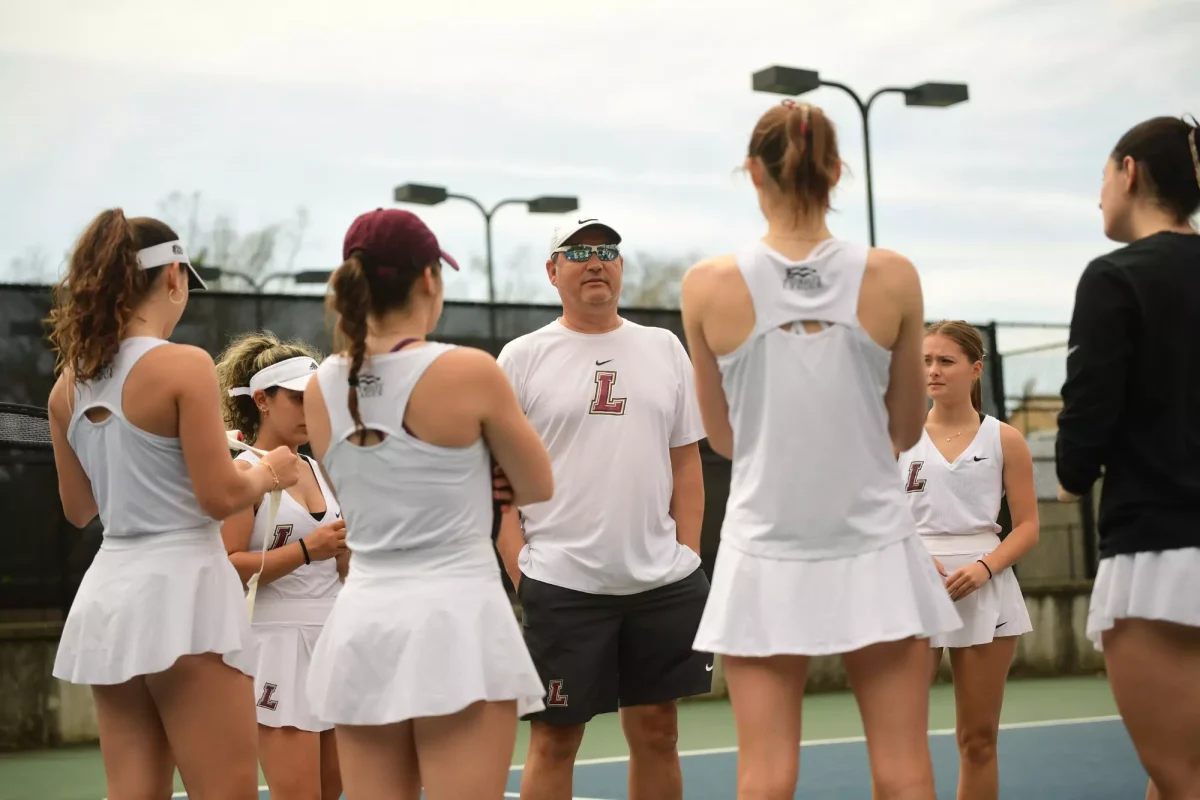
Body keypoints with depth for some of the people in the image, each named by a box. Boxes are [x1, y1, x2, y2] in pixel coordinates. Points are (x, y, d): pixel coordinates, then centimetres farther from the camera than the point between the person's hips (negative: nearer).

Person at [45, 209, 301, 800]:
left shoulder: (69, 385, 8)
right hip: (180, 591, -7)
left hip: (108, 594, 7)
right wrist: (269, 473, 6)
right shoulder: (183, 365, -12)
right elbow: (220, 496, -13)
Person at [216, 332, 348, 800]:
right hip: (279, 645, -7)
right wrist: (307, 549, -21)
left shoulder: (318, 471, 14)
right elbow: (226, 569, -17)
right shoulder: (243, 472, -6)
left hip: (333, 641, 7)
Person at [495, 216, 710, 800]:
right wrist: (519, 571, -7)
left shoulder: (664, 348, 11)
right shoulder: (523, 357, 1)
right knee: (555, 738, 2)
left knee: (657, 731, 9)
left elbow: (686, 461, 13)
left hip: (663, 580, 3)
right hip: (561, 583, -3)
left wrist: (688, 555, 5)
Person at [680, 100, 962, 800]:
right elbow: (907, 430, 6)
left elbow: (725, 437, 5)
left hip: (766, 559, 0)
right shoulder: (892, 277, -6)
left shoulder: (709, 286, -7)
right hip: (875, 552, 0)